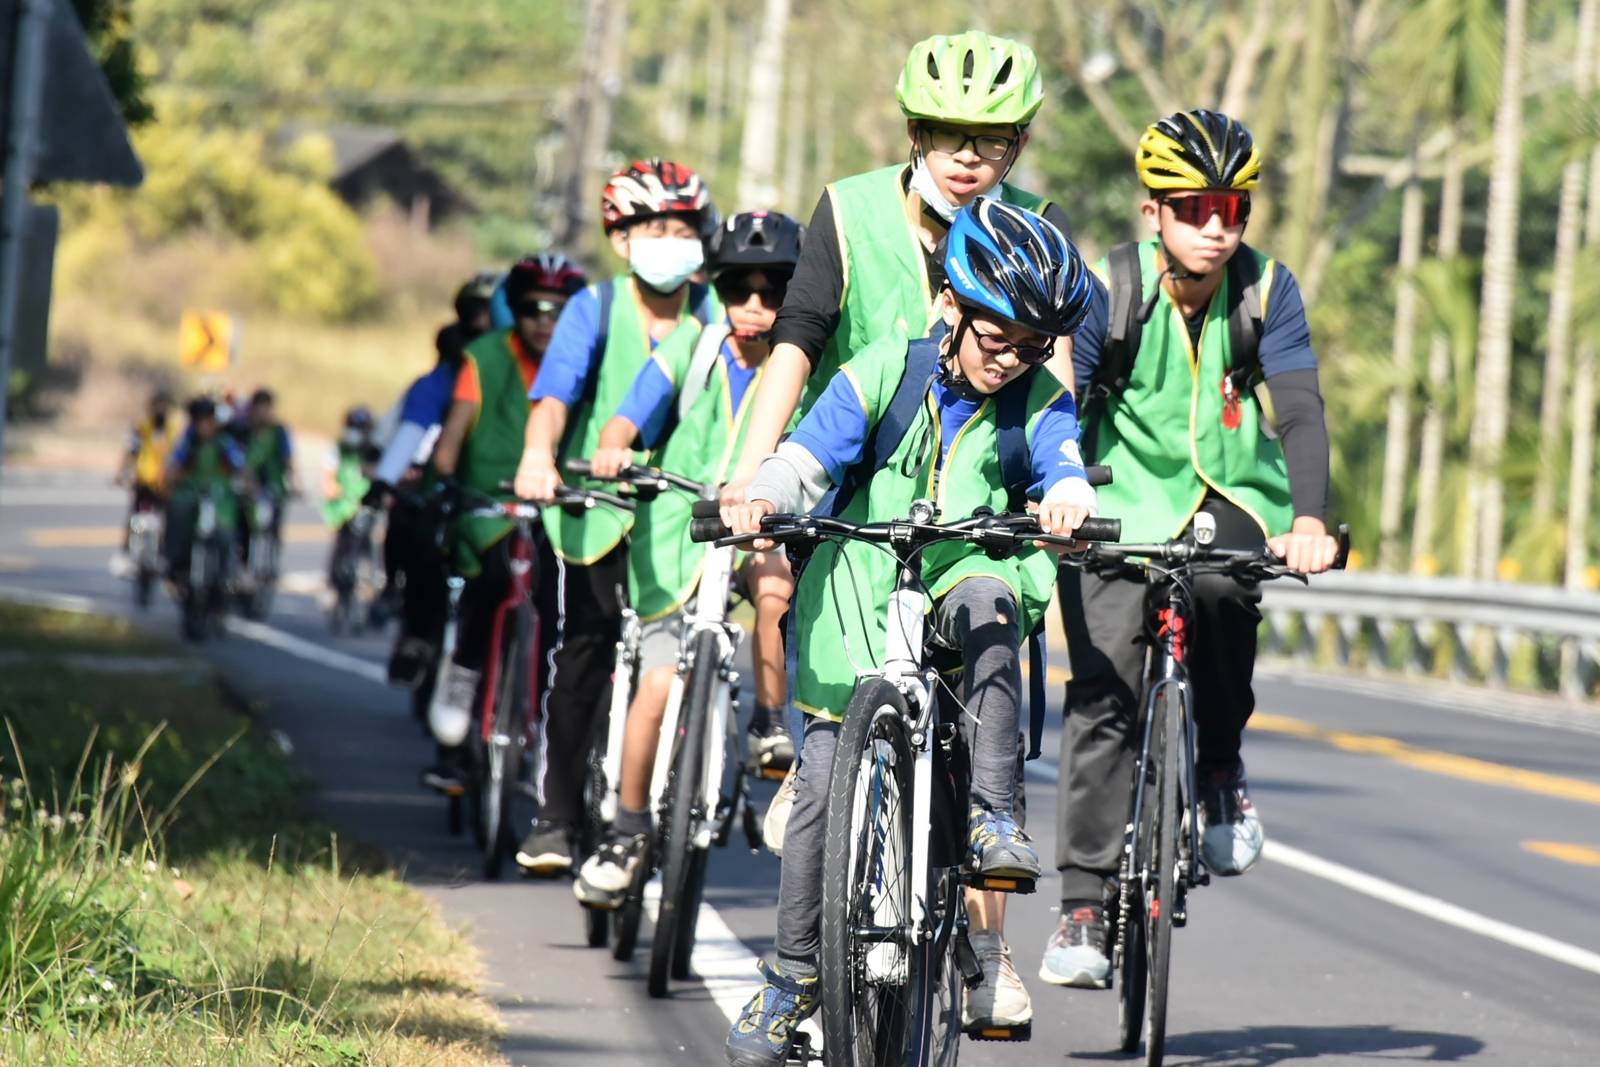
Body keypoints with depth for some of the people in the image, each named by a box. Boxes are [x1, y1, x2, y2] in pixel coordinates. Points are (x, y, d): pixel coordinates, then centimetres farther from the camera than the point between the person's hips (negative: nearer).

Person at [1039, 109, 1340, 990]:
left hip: (1232, 496, 0)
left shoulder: (1267, 291, -10)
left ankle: (1222, 768, -9)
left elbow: (1301, 412, -18)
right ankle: (1084, 903, -5)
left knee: (1218, 585, -34)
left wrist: (1309, 522, -35)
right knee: (1104, 696, -13)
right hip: (1126, 498, 0)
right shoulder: (1106, 292, -13)